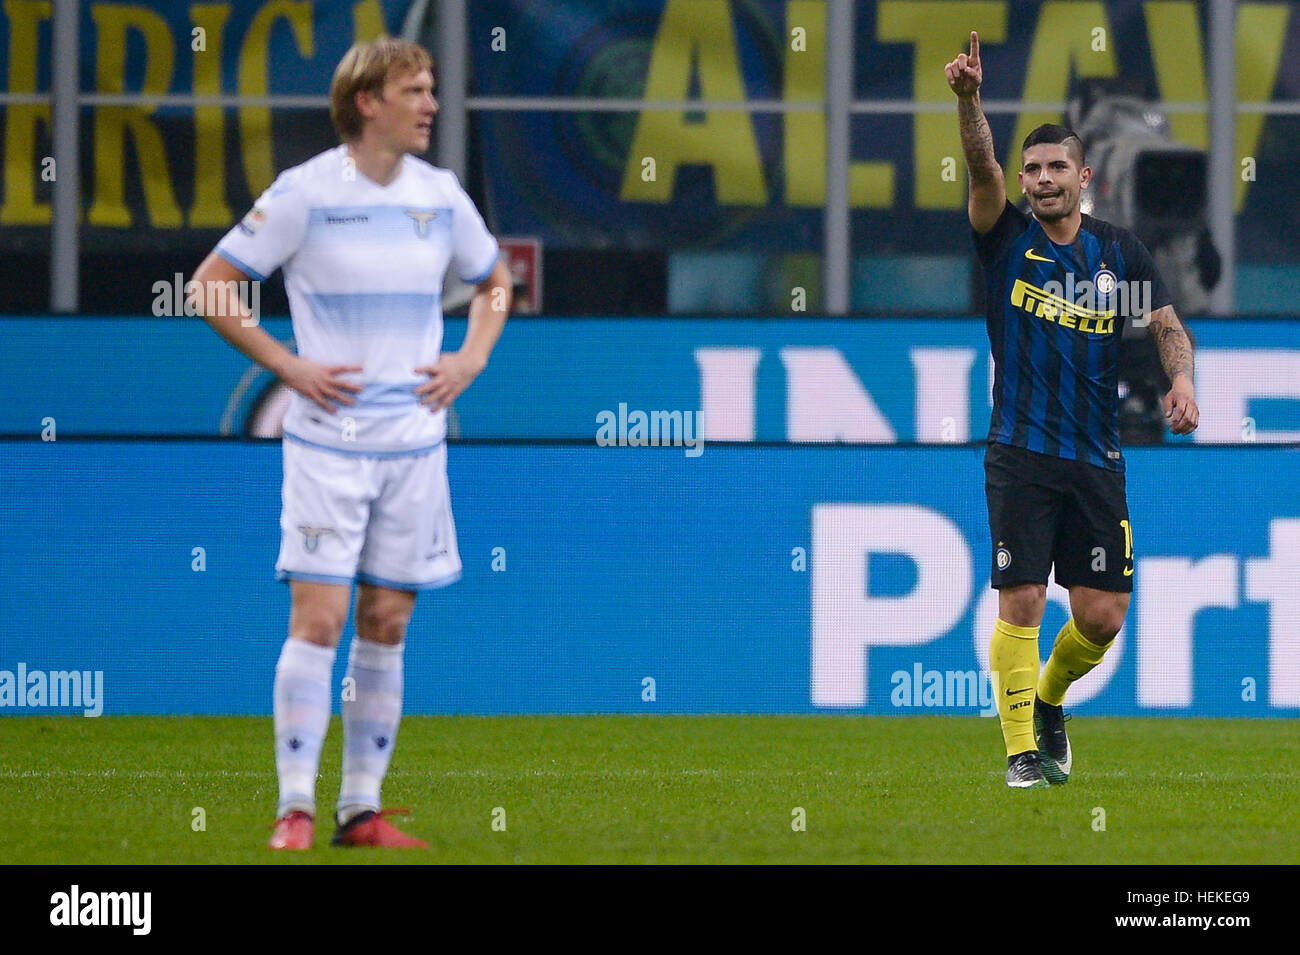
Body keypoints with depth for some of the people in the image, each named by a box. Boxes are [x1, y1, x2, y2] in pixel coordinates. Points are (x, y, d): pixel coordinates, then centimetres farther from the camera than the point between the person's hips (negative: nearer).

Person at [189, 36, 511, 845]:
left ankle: (363, 809, 11)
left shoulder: (441, 195, 7)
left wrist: (472, 358, 8)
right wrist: (286, 364, -8)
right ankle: (296, 809, -7)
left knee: (387, 625, 5)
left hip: (414, 442, 4)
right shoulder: (306, 193, -7)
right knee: (319, 619, -10)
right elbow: (211, 285, -2)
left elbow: (494, 280, 25)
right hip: (329, 438, -4)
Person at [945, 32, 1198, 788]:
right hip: (1021, 454, -2)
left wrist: (1182, 380, -12)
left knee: (1102, 617, 1)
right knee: (1021, 604, -8)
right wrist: (970, 98, -33)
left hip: (1097, 461, 2)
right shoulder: (1008, 240, 1)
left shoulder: (1119, 251, 8)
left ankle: (1050, 702, 29)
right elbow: (984, 166, -15)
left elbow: (1167, 323, 9)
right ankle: (1022, 748, 1)